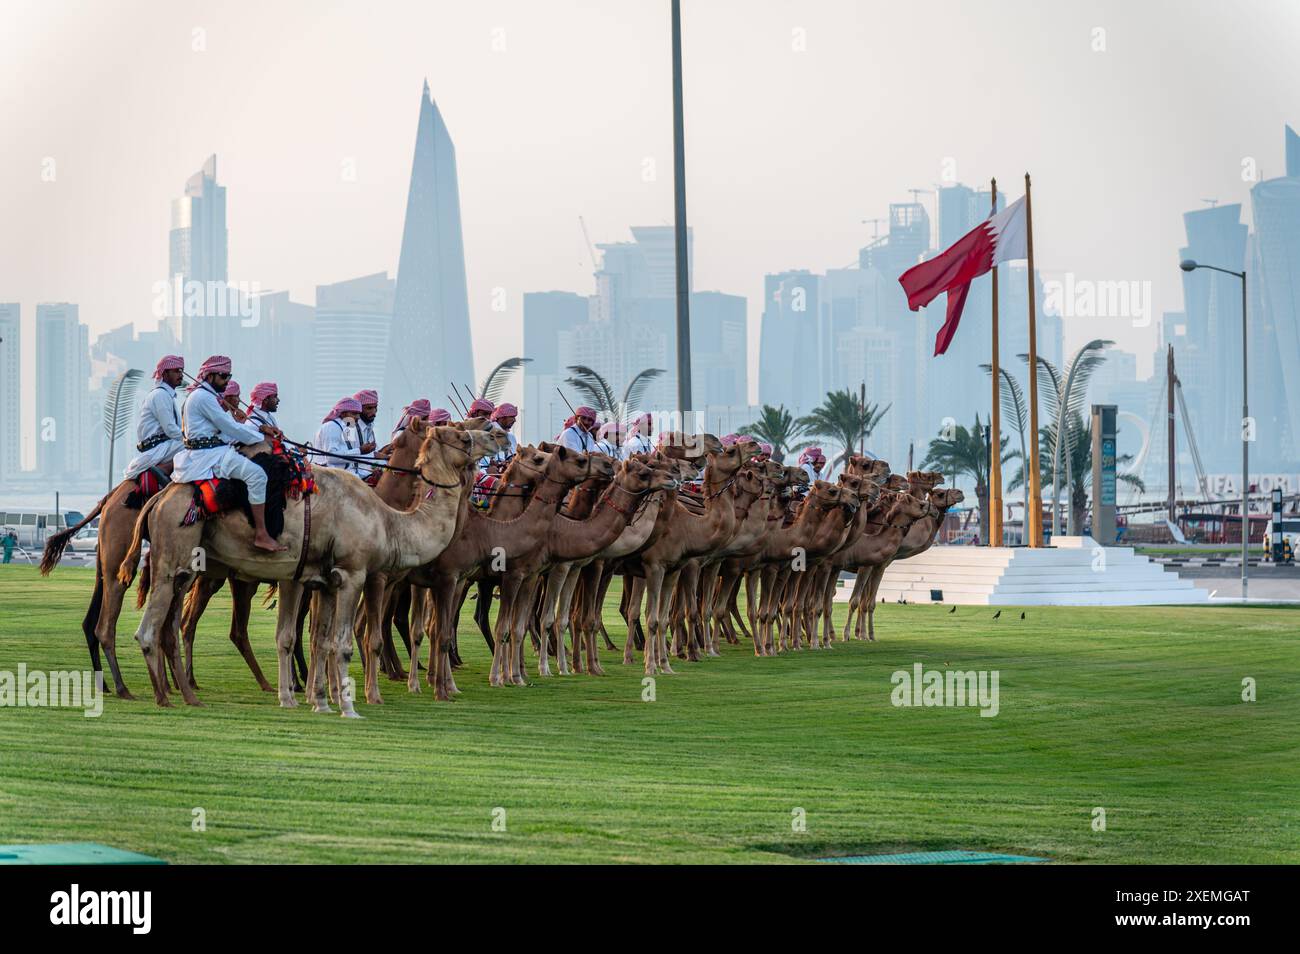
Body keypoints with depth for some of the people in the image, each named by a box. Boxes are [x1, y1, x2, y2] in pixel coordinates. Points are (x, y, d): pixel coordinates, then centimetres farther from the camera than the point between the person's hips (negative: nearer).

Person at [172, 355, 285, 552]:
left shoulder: (209, 396, 22)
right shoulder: (203, 397, -12)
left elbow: (230, 425, 21)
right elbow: (230, 427, -14)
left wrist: (261, 428, 9)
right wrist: (262, 438, -6)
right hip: (207, 455, -11)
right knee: (256, 474, -22)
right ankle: (261, 535, -27)